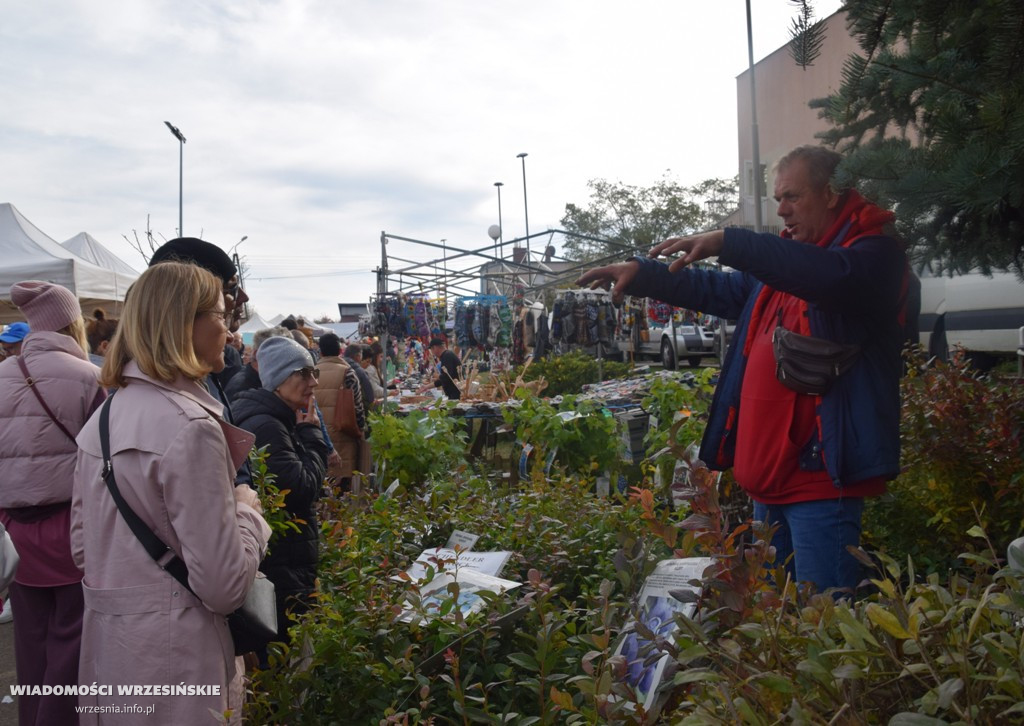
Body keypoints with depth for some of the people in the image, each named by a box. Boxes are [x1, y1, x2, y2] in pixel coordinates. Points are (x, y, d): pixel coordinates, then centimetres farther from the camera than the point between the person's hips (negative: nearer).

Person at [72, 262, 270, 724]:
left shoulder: (103, 417, 4)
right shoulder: (190, 426, -22)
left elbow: (81, 546, 13)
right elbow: (223, 585, -23)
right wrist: (248, 511, -7)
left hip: (105, 647, 8)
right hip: (171, 658, -8)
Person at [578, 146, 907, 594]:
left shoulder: (874, 254, -6)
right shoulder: (781, 262, 20)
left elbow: (833, 275, -29)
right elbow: (716, 290, 28)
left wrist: (728, 244, -31)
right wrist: (641, 274, 17)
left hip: (821, 477, -8)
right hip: (767, 477, 8)